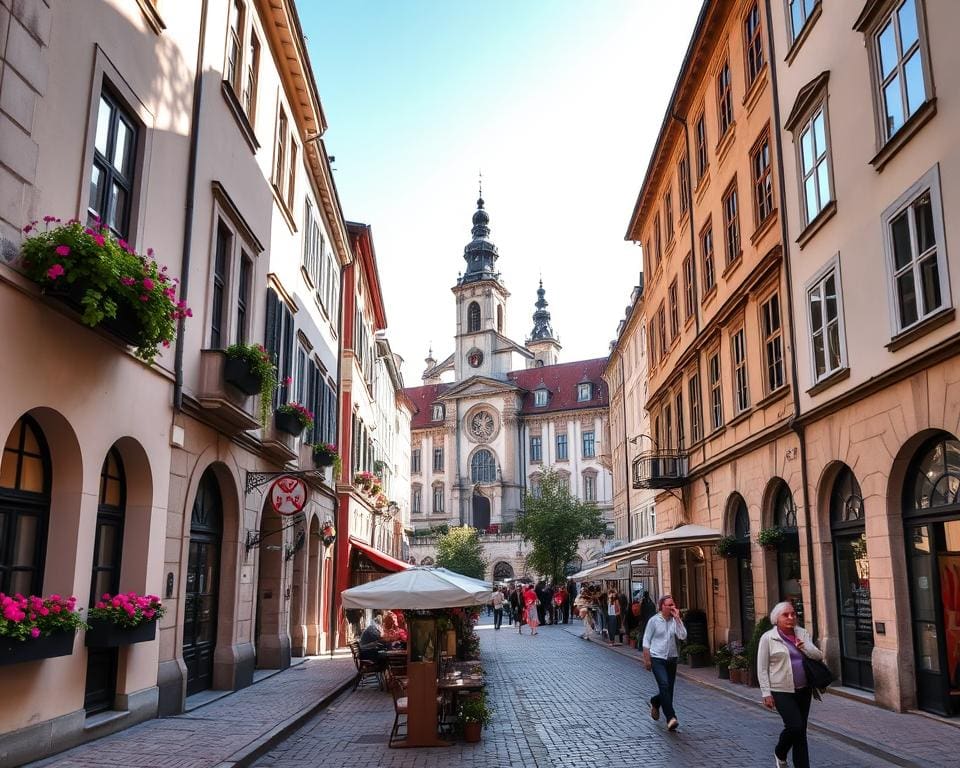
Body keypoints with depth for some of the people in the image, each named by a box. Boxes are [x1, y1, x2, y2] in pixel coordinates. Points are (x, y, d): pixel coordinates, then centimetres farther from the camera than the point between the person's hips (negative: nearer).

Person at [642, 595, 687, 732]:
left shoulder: (675, 621, 3)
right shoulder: (654, 621, -5)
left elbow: (683, 636, -12)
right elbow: (646, 641, -1)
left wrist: (677, 618, -14)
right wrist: (647, 659, -5)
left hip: (671, 659, 4)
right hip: (657, 659, -4)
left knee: (669, 689, 11)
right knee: (664, 685, -19)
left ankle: (655, 703, 42)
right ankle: (671, 718, -19)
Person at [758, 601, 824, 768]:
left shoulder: (803, 633, 7)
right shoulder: (768, 638, -7)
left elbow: (818, 656, 4)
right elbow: (762, 669, -6)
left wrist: (805, 647, -15)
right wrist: (766, 693, -10)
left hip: (803, 690, 5)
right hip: (782, 691, -5)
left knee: (800, 729, 8)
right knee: (795, 726, -13)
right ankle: (780, 753, 15)